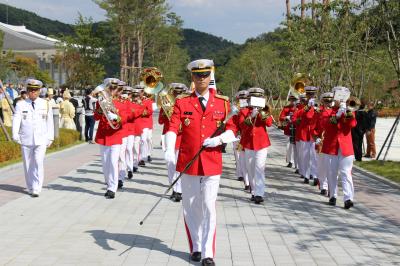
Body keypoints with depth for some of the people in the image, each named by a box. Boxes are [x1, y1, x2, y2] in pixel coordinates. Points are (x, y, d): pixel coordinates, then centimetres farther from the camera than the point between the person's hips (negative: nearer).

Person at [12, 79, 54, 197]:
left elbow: (49, 122, 10)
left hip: (41, 140, -1)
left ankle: (37, 189, -10)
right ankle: (30, 188, 19)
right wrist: (15, 135, -21)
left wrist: (50, 138, 7)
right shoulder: (21, 105, 3)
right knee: (28, 165, 7)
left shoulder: (45, 105, 6)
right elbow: (16, 120, -7)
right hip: (26, 140, 1)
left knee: (38, 163, -13)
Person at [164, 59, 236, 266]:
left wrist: (219, 139, -16)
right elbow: (172, 127, -10)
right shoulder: (182, 103, 2)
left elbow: (232, 130, 4)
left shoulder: (223, 102, 4)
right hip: (188, 162, 1)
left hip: (212, 163, -1)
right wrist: (170, 149, -27)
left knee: (209, 208, -4)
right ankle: (196, 247, 26)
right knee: (190, 208, 10)